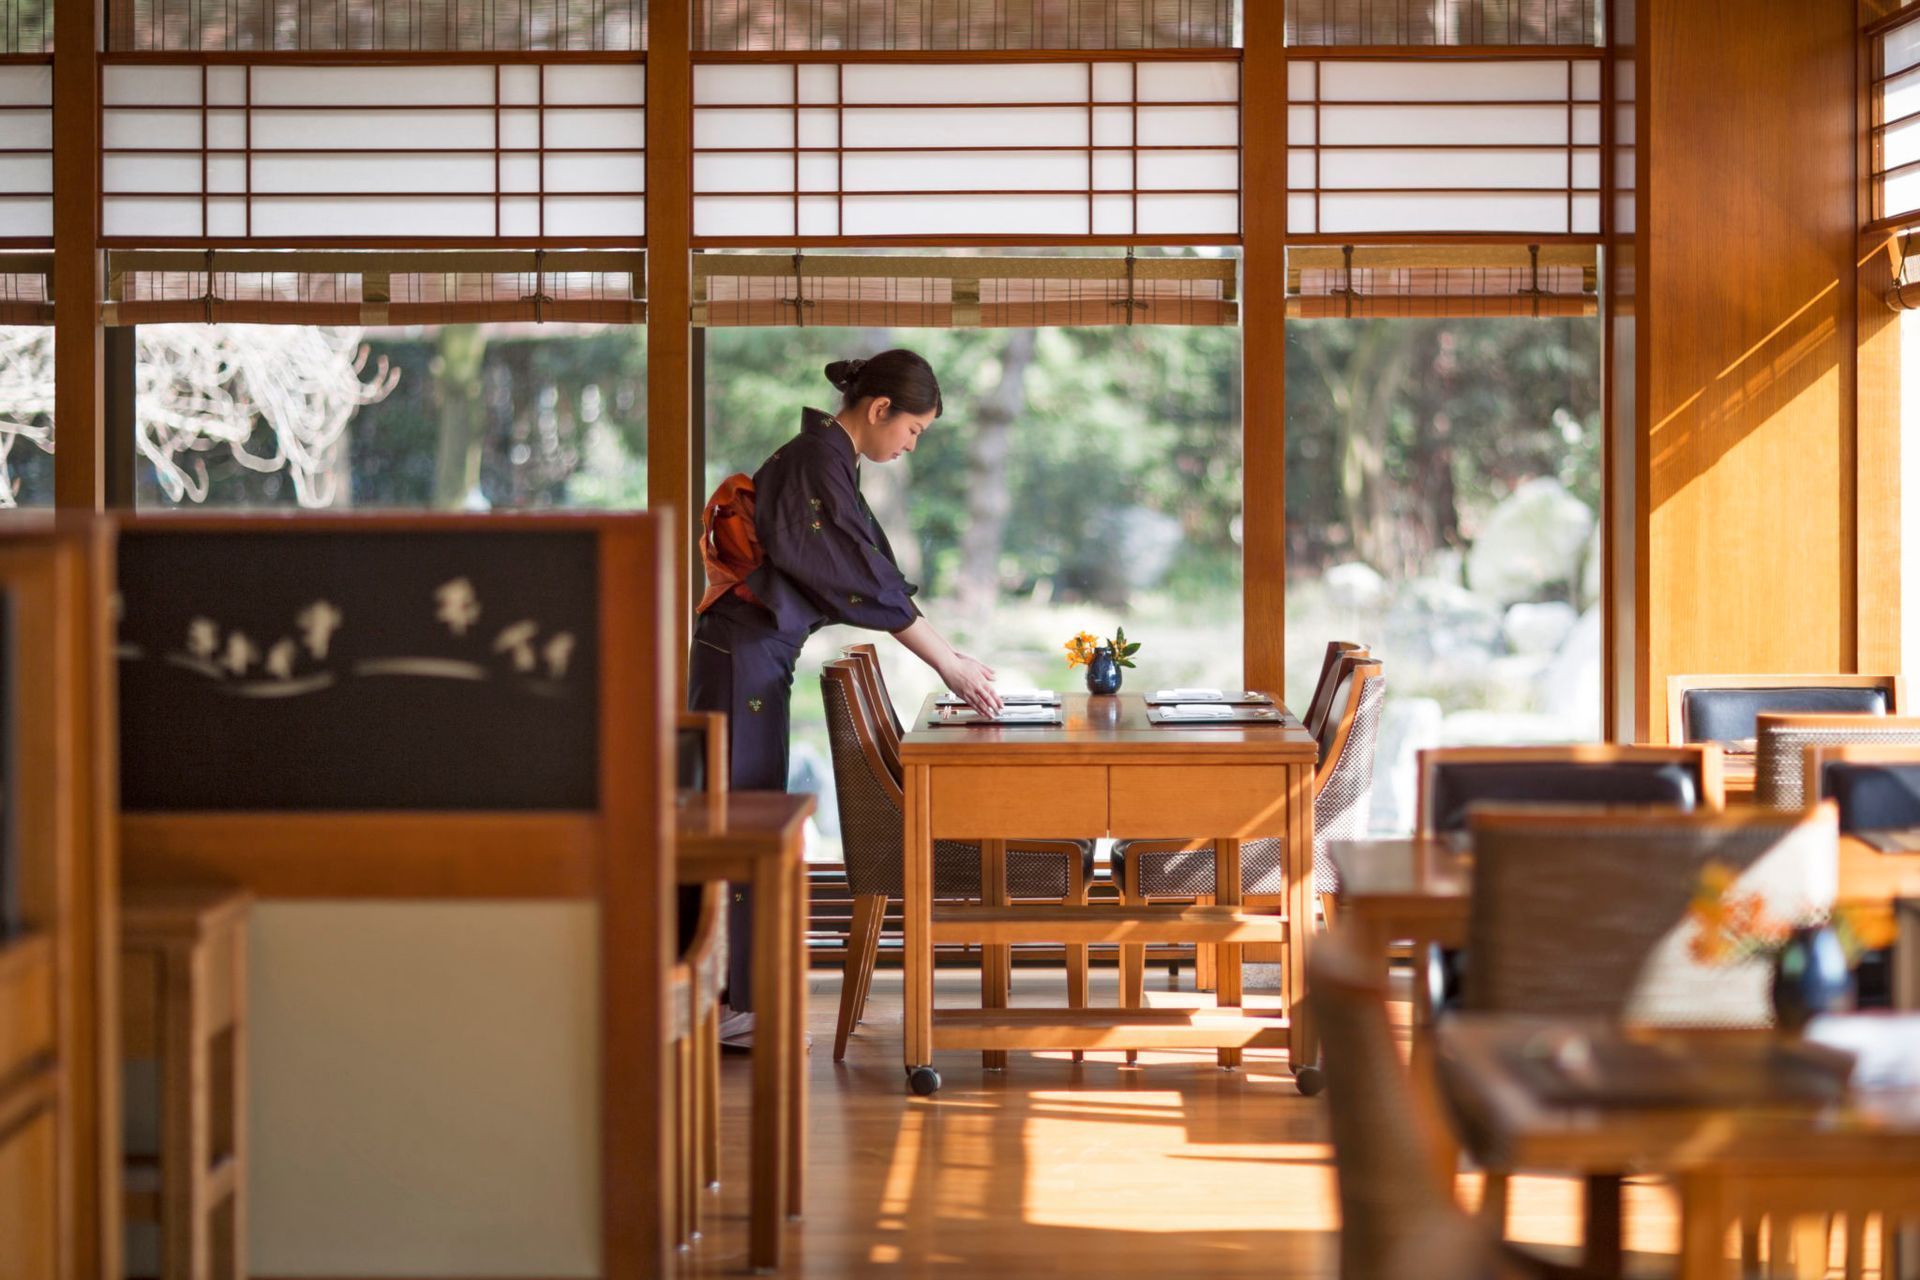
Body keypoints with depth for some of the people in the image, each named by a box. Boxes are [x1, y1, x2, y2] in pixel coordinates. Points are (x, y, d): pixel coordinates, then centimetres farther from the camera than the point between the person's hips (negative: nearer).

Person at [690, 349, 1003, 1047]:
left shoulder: (824, 458, 16)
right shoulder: (819, 461, -15)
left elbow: (877, 574, 18)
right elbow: (868, 581, -19)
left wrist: (955, 655, 12)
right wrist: (949, 665, -15)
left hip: (758, 653, 10)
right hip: (744, 653, -10)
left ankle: (731, 994, 18)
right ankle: (727, 1008, -2)